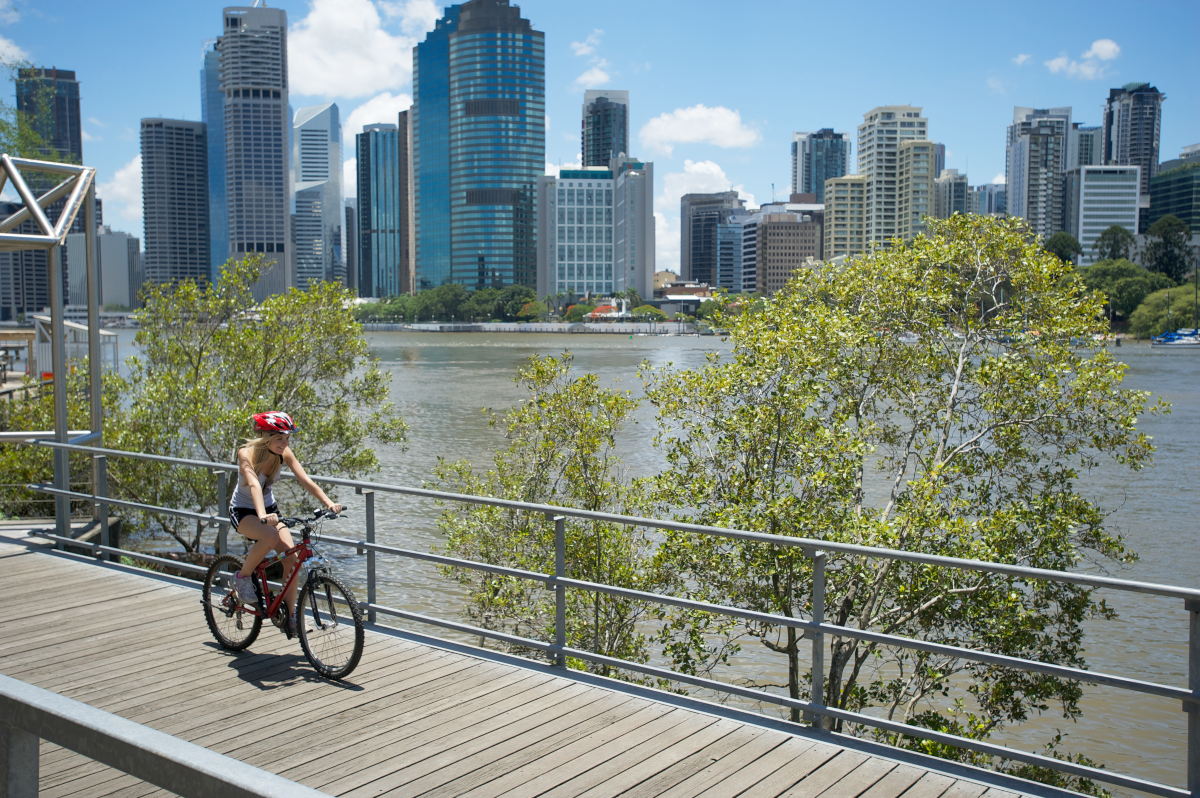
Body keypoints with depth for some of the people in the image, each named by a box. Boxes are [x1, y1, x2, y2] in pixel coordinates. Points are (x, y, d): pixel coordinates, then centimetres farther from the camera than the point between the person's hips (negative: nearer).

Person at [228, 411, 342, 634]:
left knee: (291, 558, -14)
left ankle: (290, 615, 1)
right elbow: (254, 485, -43)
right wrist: (262, 515, -60)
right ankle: (243, 577, -10)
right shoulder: (247, 454, -26)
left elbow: (306, 481, -21)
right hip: (243, 512, -5)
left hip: (269, 508, 5)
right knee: (270, 536, -36)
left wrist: (329, 503, -36)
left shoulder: (284, 453, -13)